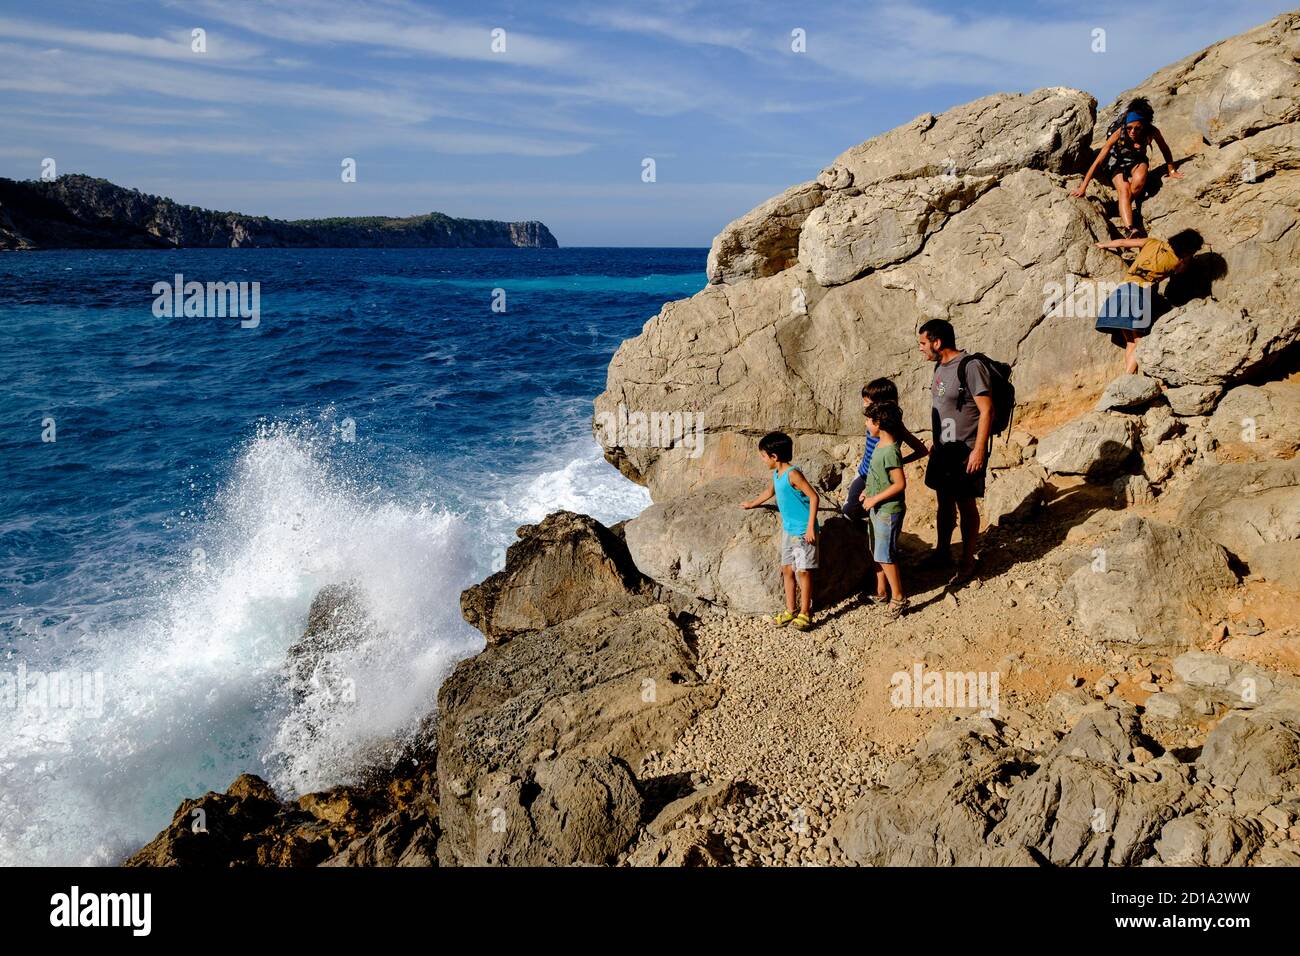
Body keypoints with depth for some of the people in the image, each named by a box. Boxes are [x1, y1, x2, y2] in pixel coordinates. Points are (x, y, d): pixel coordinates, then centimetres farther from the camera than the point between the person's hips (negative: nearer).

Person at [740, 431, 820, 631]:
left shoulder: (793, 473, -19)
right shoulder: (776, 474, 8)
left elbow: (813, 496, -21)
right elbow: (771, 492, 31)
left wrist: (810, 527, -23)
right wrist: (753, 504, 44)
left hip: (803, 532, -9)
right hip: (788, 530, 9)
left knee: (803, 571, -2)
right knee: (787, 570, 10)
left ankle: (805, 613, 7)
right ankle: (790, 611, 19)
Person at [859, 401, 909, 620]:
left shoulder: (890, 452, -25)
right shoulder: (881, 444, 4)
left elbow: (900, 483, -26)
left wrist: (875, 499, -20)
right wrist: (869, 492, 8)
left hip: (888, 510, -10)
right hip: (878, 509, 10)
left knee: (885, 556, -1)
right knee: (877, 553, 18)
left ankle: (898, 598, 11)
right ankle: (881, 592, 31)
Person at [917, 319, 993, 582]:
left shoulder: (971, 367, -20)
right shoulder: (940, 367, 7)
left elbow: (987, 410, -20)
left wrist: (978, 450, -22)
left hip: (966, 453, -8)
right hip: (943, 449, 8)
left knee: (966, 506, 4)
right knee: (944, 502, 18)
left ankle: (967, 561, 17)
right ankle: (942, 553, 32)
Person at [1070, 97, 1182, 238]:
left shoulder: (1152, 131, -26)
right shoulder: (1119, 133, -31)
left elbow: (1165, 149, -5)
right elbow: (1098, 162, -29)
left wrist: (1171, 171, 5)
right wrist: (1083, 187, -30)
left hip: (1137, 161, 2)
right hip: (1117, 164, -2)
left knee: (1139, 180, -34)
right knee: (1124, 191, -30)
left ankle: (1123, 213, -13)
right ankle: (1129, 229, -48)